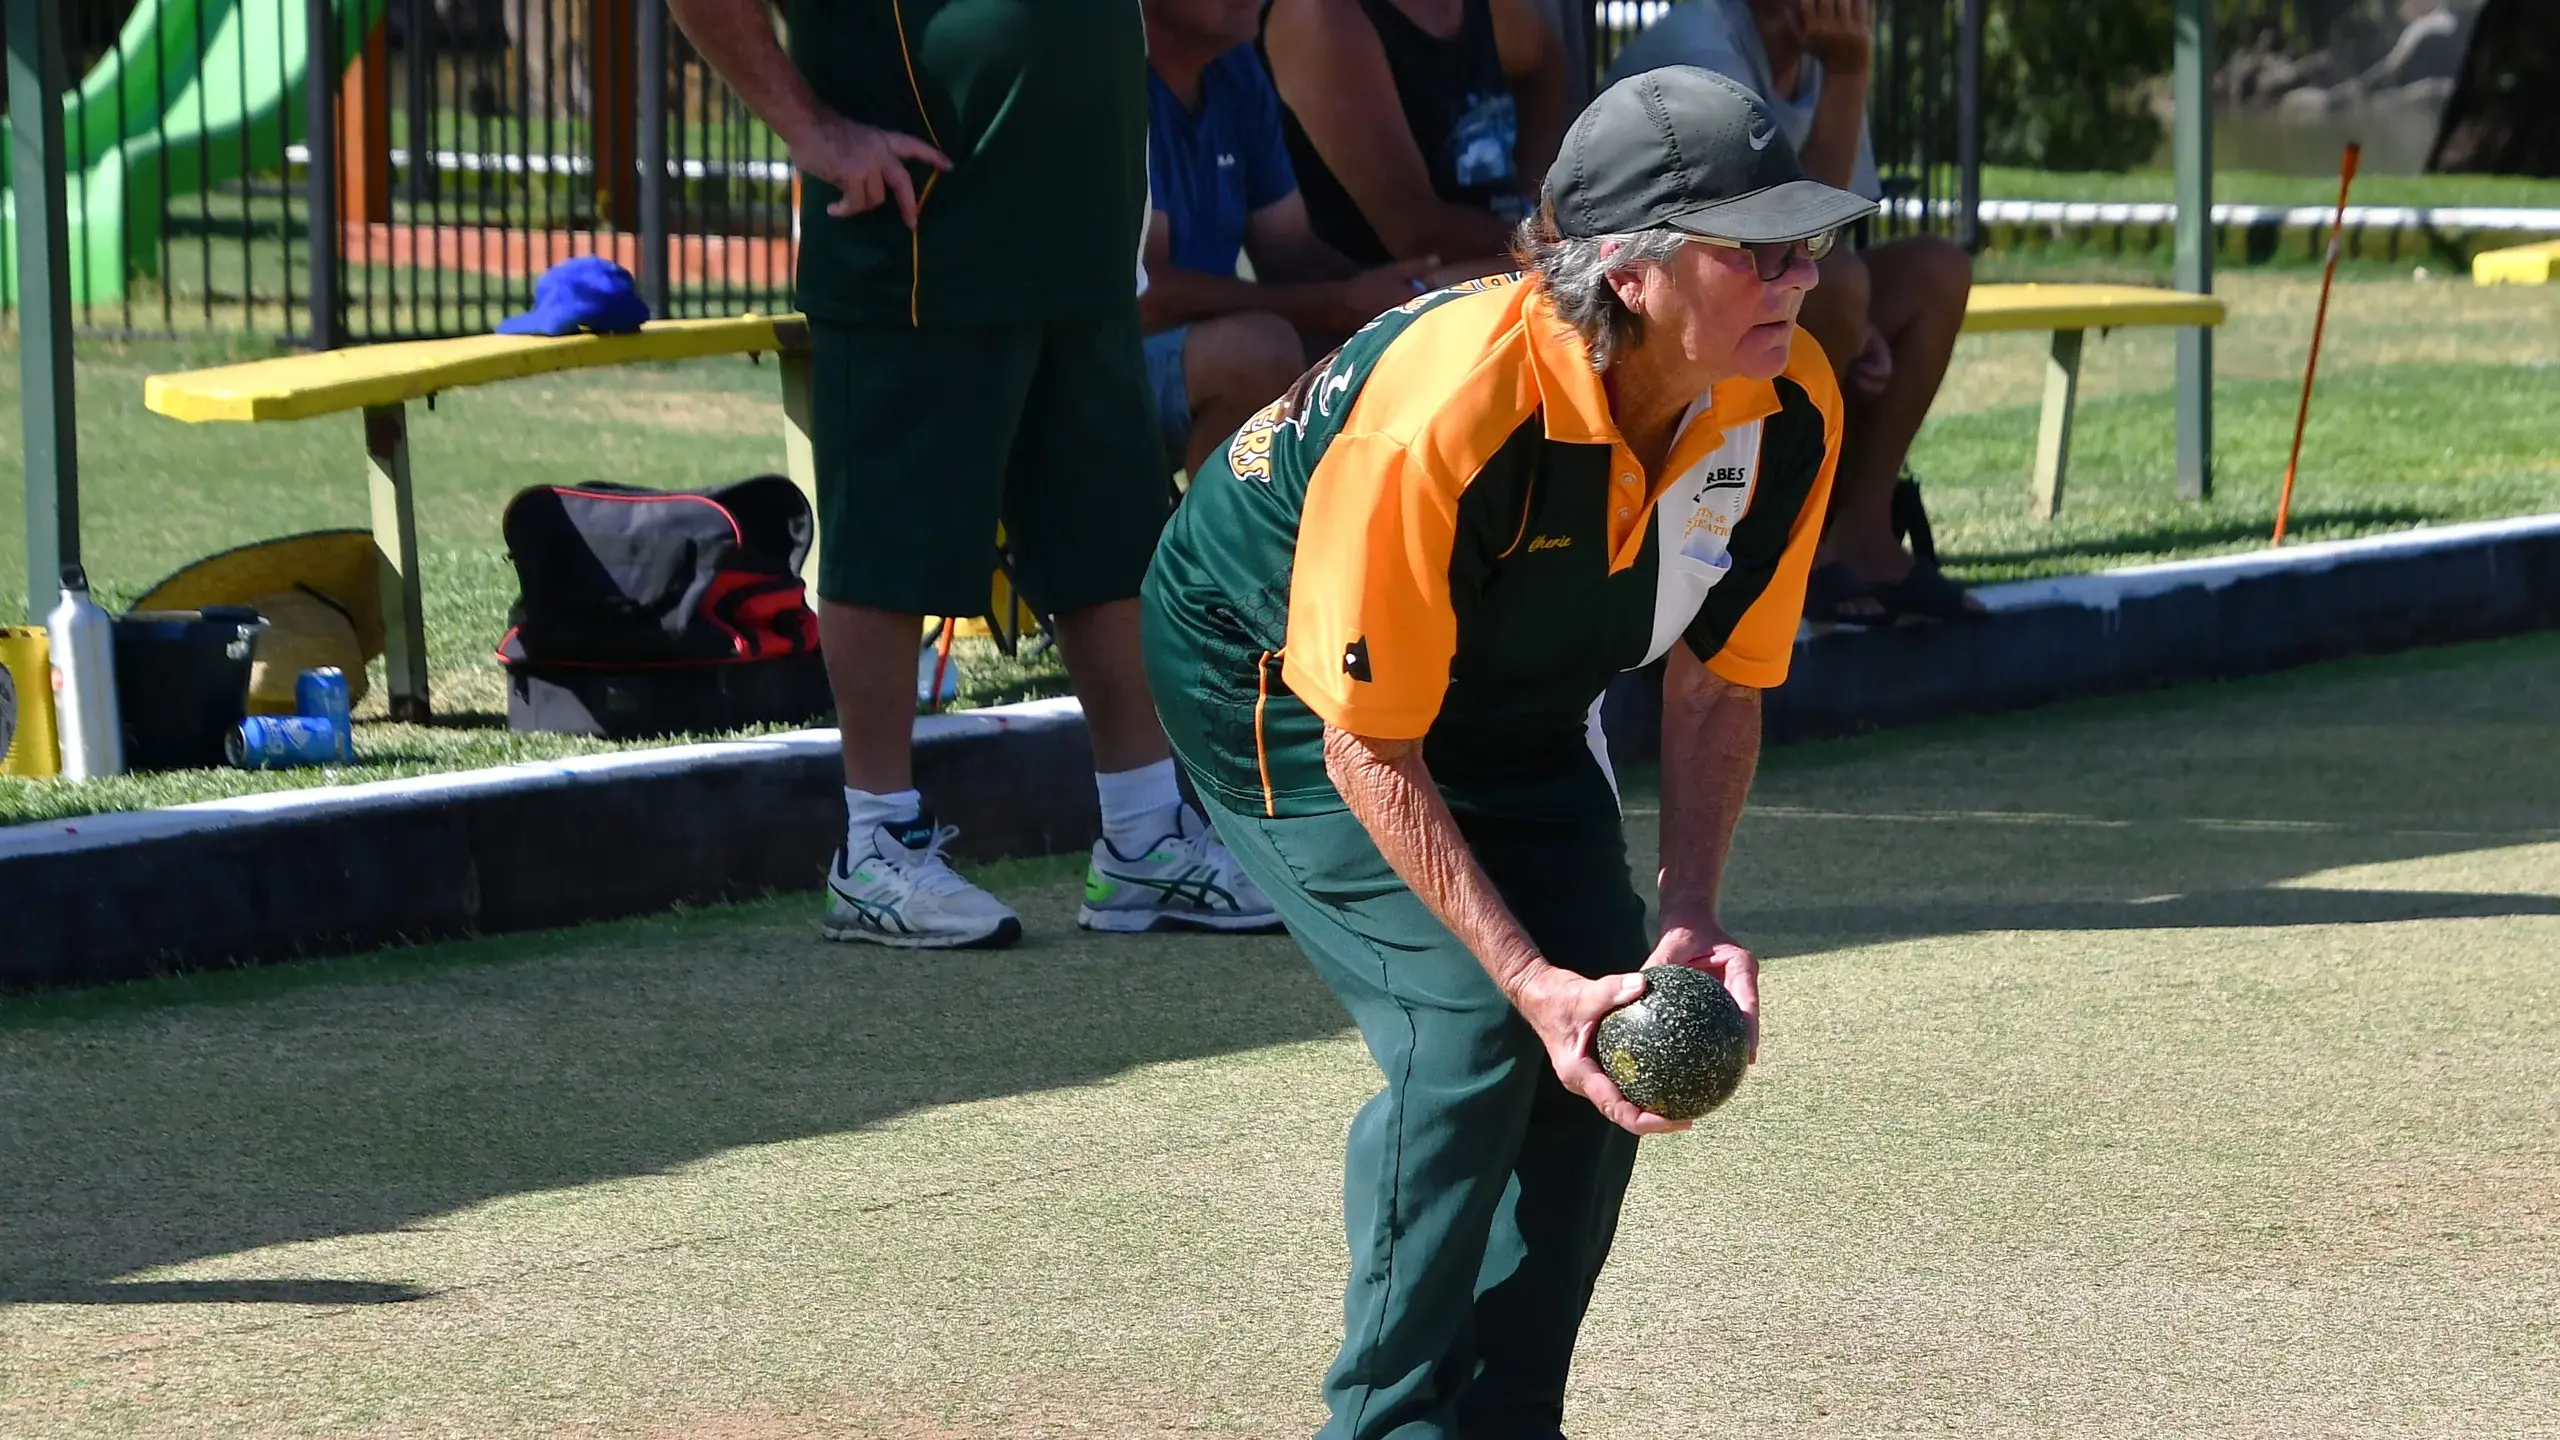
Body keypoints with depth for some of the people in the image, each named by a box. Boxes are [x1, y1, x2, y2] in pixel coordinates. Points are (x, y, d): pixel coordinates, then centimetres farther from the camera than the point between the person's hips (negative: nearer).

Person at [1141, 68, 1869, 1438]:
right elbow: (1368, 745, -30)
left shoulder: (1790, 408, -22)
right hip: (1277, 672, -7)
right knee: (1472, 1028, -19)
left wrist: (1689, 917, -18)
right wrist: (1532, 979, -33)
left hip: (1520, 702, 7)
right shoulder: (1445, 414, -40)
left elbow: (1717, 674, -6)